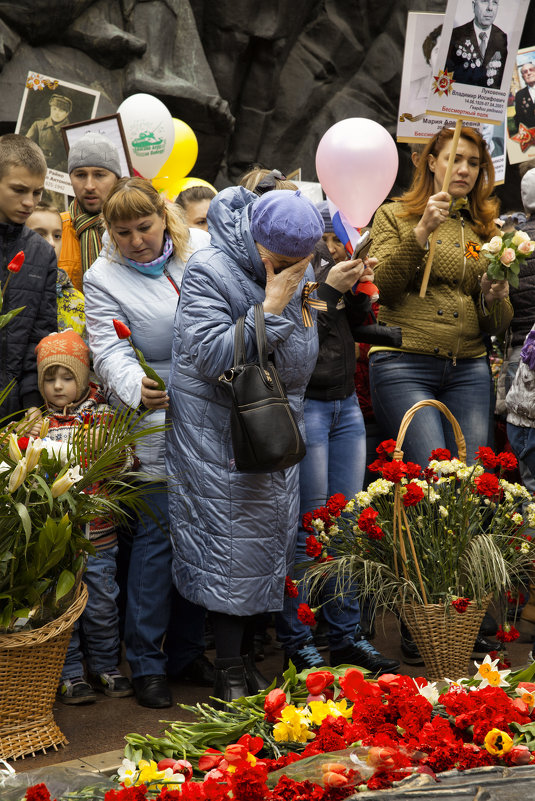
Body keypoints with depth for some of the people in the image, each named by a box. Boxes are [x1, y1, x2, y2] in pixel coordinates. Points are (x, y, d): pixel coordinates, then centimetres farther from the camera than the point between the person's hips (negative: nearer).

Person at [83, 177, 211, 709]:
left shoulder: (202, 248, 5)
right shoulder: (102, 277, -3)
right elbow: (110, 351, -14)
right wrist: (134, 388, -33)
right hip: (156, 420, -4)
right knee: (156, 530, -7)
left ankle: (190, 649, 22)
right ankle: (145, 660, 5)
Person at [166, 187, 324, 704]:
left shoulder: (298, 274, 2)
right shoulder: (208, 271, -14)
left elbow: (298, 369, 1)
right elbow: (212, 356, -22)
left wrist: (284, 309, -13)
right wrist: (271, 308, -22)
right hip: (217, 435, -5)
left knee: (266, 540, 9)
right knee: (227, 546, -4)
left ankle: (247, 655, 22)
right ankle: (229, 672, 6)